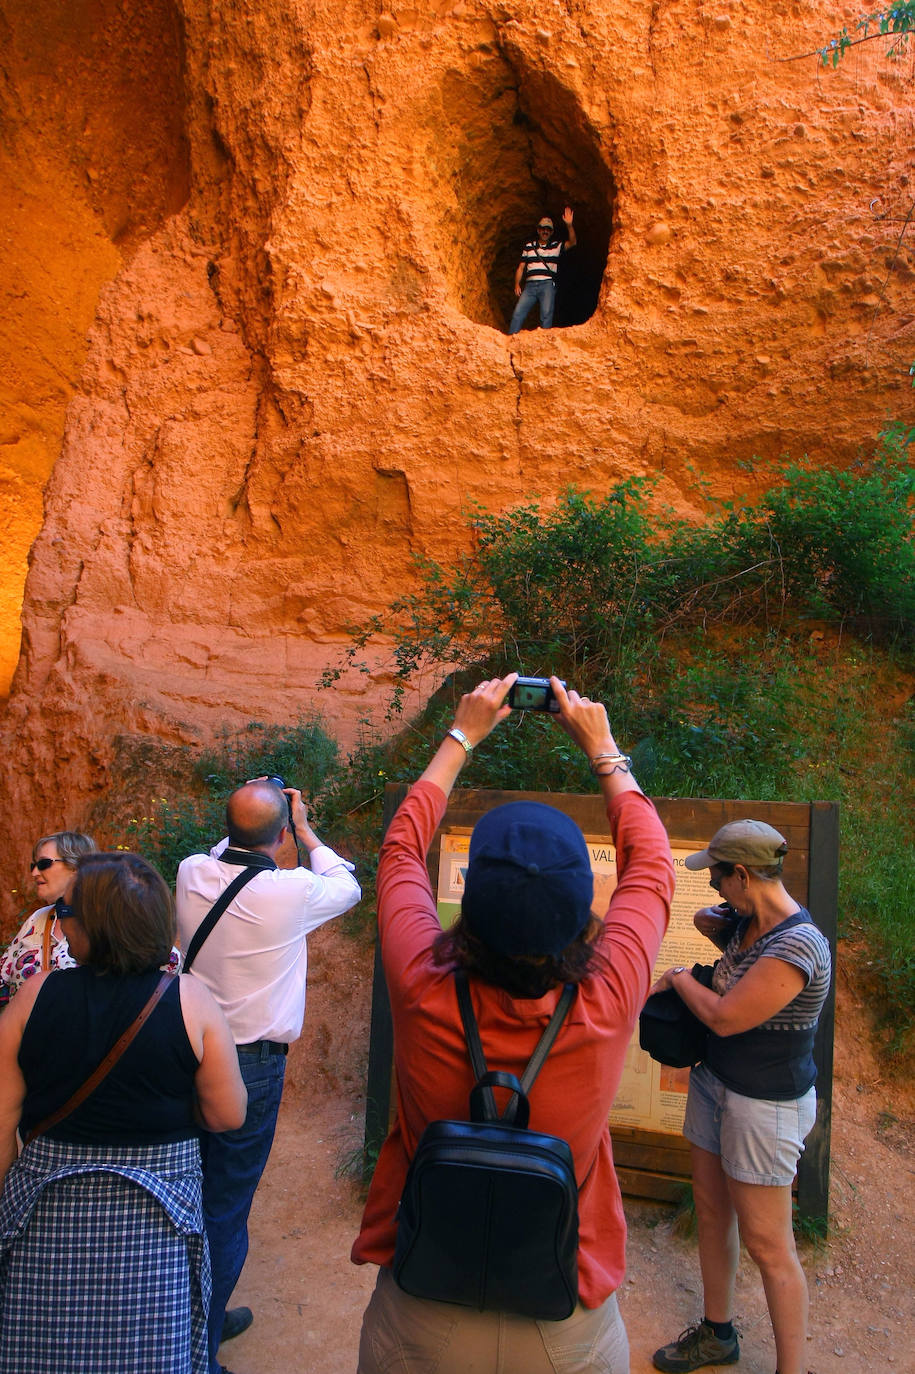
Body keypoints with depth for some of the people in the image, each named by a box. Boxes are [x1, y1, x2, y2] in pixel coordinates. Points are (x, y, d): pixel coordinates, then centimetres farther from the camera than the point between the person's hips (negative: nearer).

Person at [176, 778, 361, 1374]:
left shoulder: (193, 873, -8)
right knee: (226, 1212, 8)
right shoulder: (292, 892, -22)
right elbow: (348, 887, 0)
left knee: (195, 1196, 22)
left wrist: (243, 821, 15)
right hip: (252, 1066, -6)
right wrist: (307, 832, 7)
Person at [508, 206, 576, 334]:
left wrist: (569, 225, -20)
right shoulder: (529, 246, 18)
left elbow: (572, 243, -5)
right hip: (530, 285, 2)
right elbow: (521, 267, 18)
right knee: (518, 313, -11)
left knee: (546, 315, -14)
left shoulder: (557, 246, 12)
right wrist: (517, 284, 4)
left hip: (547, 284, -1)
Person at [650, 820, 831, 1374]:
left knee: (767, 1245, 4)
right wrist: (714, 922, 1)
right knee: (712, 1214, 21)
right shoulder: (748, 923, -1)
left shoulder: (798, 945, -28)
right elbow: (704, 918, 23)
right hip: (713, 1082, 9)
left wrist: (678, 977, -10)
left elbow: (725, 1017, -26)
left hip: (765, 1104, -9)